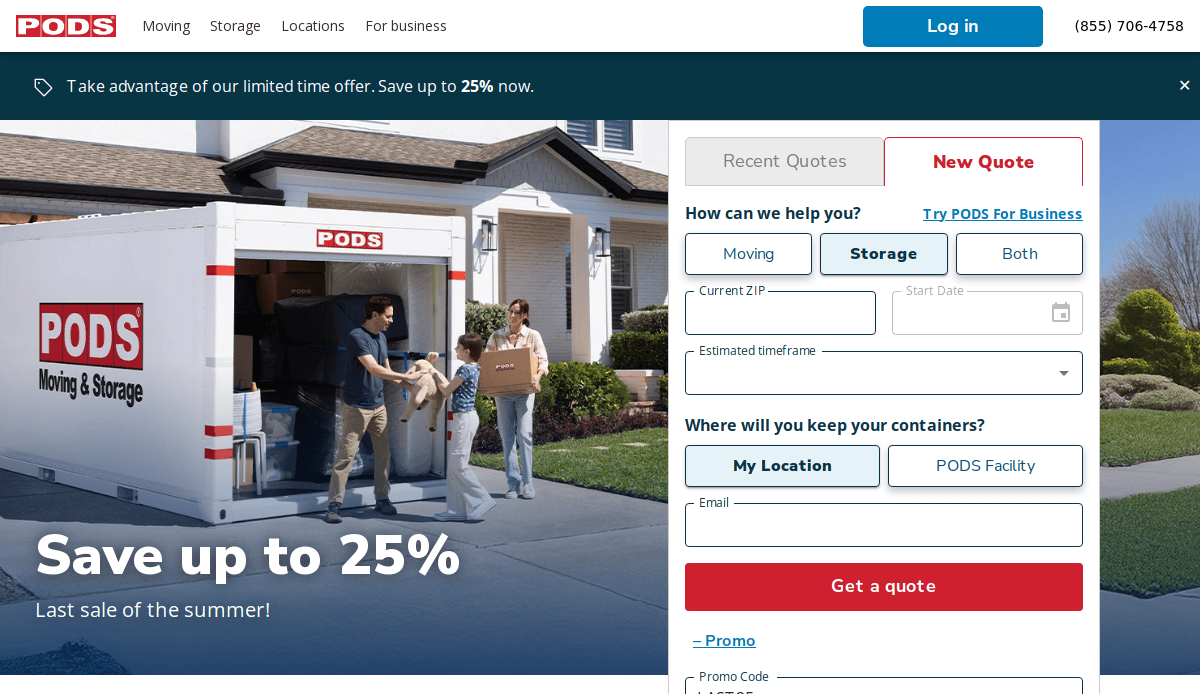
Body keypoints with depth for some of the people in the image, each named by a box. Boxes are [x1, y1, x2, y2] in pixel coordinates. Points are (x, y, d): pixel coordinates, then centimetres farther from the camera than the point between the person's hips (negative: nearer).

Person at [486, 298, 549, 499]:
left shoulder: (533, 336, 4)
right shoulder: (497, 336, 8)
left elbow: (543, 360, -3)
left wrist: (538, 376, -24)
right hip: (502, 392, 2)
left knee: (524, 435, -10)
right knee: (507, 438, 1)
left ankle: (527, 483, -4)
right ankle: (513, 483, 7)